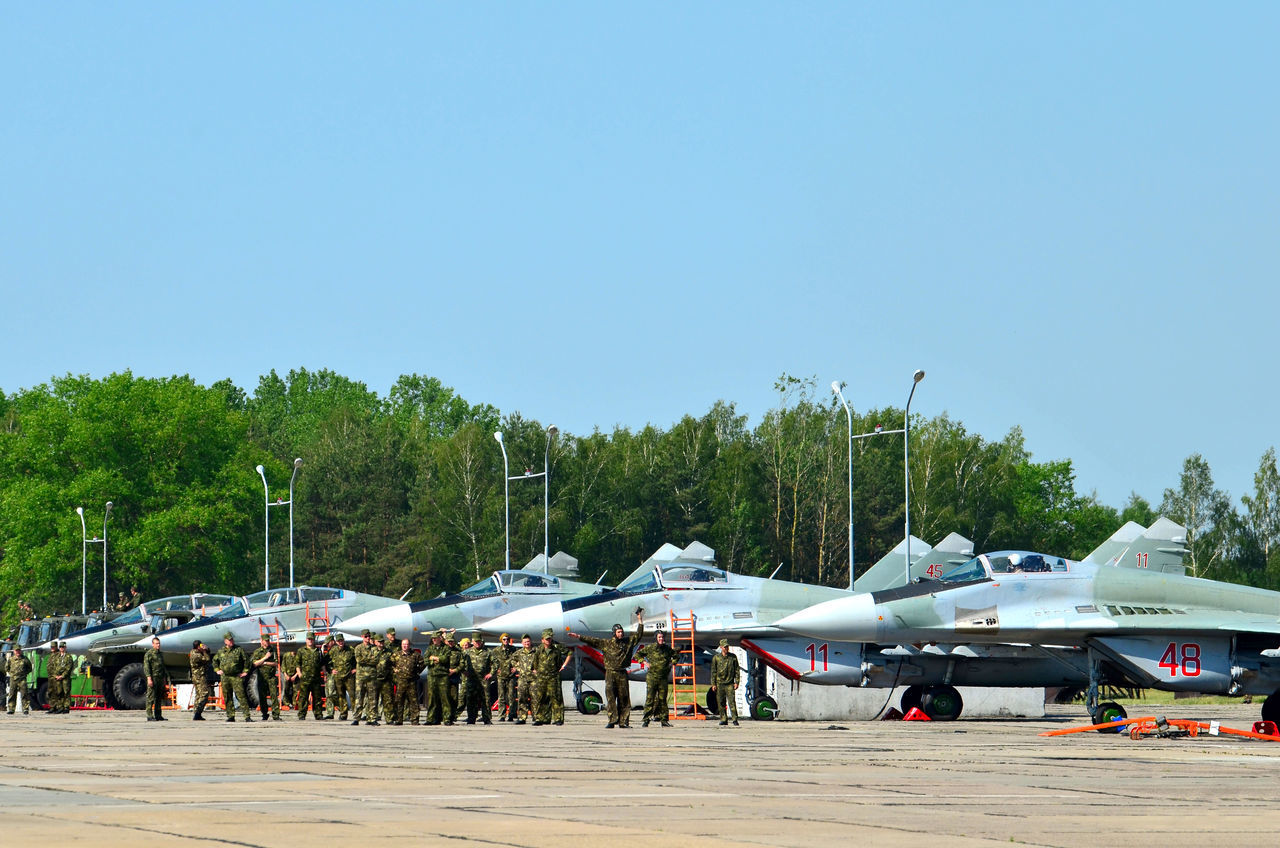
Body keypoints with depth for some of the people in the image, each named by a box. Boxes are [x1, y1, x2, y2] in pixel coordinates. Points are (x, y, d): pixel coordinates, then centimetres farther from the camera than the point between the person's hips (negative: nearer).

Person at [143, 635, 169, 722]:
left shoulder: (160, 654, 18)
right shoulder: (148, 654, -5)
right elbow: (146, 667, -12)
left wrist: (164, 679, 20)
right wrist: (149, 678, -20)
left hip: (160, 679, 7)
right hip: (153, 678, -7)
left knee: (159, 698, 8)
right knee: (151, 698, -8)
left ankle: (158, 715, 12)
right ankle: (149, 716, -9)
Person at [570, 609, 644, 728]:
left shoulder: (627, 642, 11)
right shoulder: (606, 643, 6)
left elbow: (638, 635, 16)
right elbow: (592, 640, 4)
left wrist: (640, 621, 9)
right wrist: (578, 637, -2)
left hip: (622, 674, 2)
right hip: (610, 673, -2)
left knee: (624, 698, 1)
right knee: (611, 697, -11)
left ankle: (623, 721, 5)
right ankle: (612, 720, -13)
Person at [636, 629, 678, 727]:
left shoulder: (667, 649, 9)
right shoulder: (650, 648, 0)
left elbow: (675, 655, 27)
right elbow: (637, 654, 6)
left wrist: (672, 663, 12)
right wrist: (645, 663, -4)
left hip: (663, 678, 3)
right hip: (652, 677, -3)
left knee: (662, 699, 5)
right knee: (650, 699, -7)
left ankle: (664, 720, 9)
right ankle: (646, 720, -7)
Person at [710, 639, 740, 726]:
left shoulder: (733, 657, 4)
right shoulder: (716, 658, 4)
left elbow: (737, 670, 7)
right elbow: (713, 671, 6)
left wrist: (736, 682, 0)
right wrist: (713, 684, 1)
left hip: (730, 683, -1)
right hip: (720, 683, 1)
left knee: (732, 701, -11)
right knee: (721, 703, 3)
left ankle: (735, 720, -10)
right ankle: (723, 719, 12)